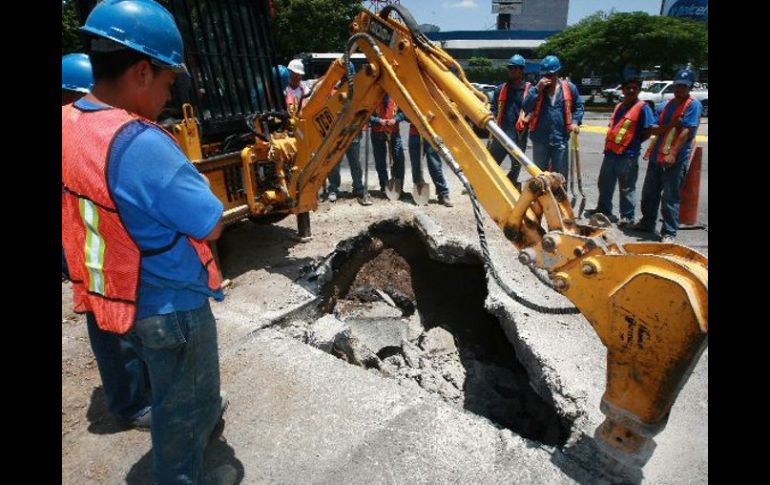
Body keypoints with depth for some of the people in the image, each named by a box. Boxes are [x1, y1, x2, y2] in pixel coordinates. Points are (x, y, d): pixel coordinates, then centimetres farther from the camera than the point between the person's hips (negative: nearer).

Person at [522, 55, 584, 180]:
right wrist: (538, 89, -20)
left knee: (561, 173, 9)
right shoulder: (536, 88, -1)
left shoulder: (569, 87, 1)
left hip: (560, 138, 0)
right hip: (540, 138, 0)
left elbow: (579, 106, 11)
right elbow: (526, 108, -14)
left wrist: (575, 121, -4)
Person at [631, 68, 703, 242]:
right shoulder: (666, 104, 14)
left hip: (676, 159, -6)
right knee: (649, 193, 14)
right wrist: (670, 125, -10)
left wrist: (673, 154, -23)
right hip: (657, 156, 6)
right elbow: (654, 129, 10)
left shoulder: (693, 105, -5)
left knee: (670, 198, -3)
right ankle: (647, 223, 30)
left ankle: (669, 233, 5)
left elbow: (686, 131, -14)